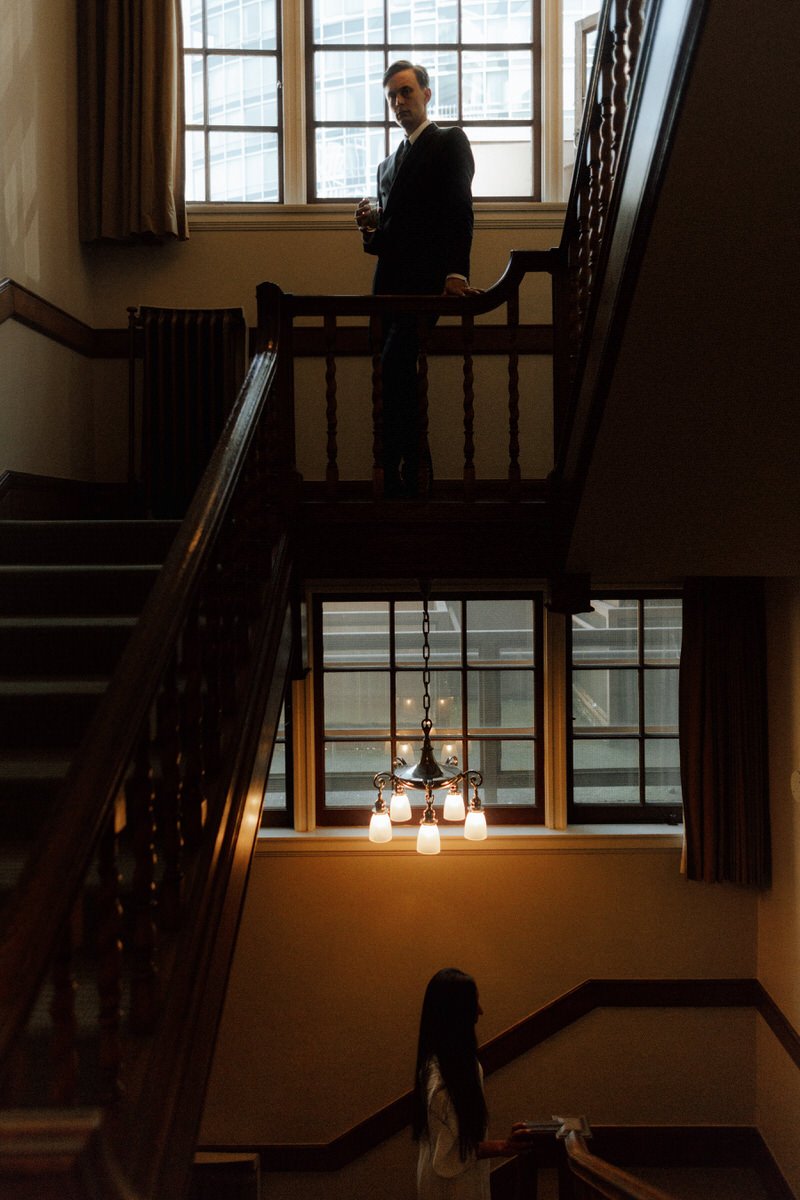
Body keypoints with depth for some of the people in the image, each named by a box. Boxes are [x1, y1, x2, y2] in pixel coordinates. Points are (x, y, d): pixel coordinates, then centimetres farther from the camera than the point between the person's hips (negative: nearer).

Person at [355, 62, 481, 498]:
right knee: (397, 378, 4)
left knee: (394, 366, -21)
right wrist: (371, 228, 3)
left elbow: (459, 210, -10)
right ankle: (411, 473, 10)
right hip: (389, 285, 8)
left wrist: (456, 273, -24)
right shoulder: (388, 164, 27)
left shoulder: (450, 142, 5)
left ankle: (400, 475, -20)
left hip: (426, 280, -7)